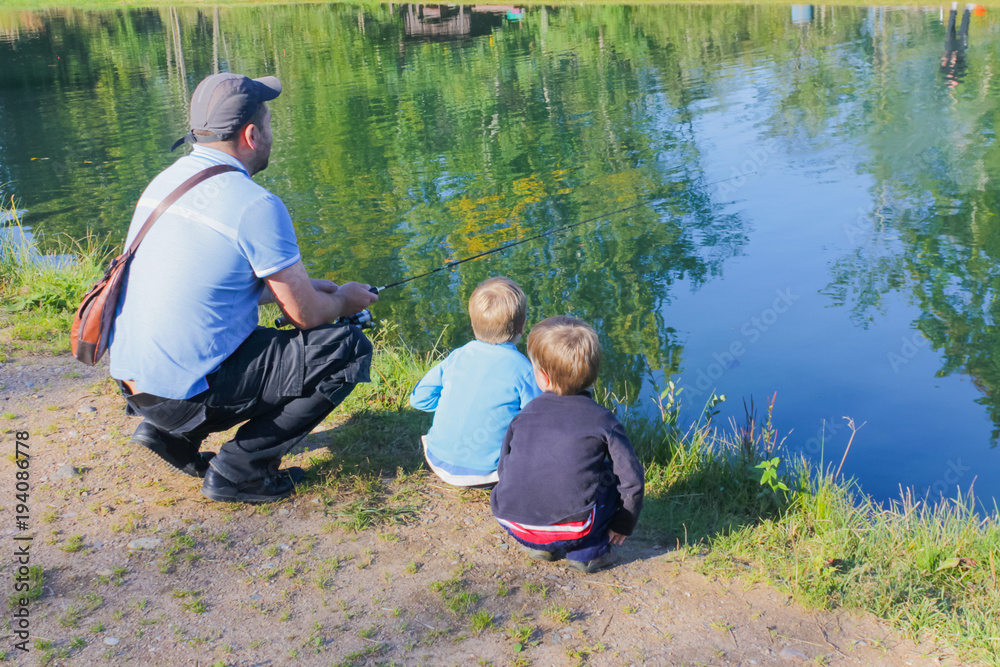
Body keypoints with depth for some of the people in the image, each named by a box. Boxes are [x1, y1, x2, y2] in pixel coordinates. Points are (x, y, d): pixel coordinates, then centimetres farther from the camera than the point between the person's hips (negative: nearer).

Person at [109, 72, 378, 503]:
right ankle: (239, 468, -2)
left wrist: (305, 287, 22)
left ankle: (169, 432, 16)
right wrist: (343, 301, 13)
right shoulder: (256, 206, -17)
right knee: (348, 349, -3)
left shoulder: (166, 180, 9)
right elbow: (306, 315, -10)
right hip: (188, 392, -9)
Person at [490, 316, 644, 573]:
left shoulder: (524, 416, 7)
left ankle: (537, 545, 20)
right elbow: (632, 479, 1)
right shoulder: (603, 420, -1)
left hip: (514, 527, 4)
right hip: (569, 533, -3)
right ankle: (588, 551, 13)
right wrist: (622, 525, 18)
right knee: (615, 476, 16)